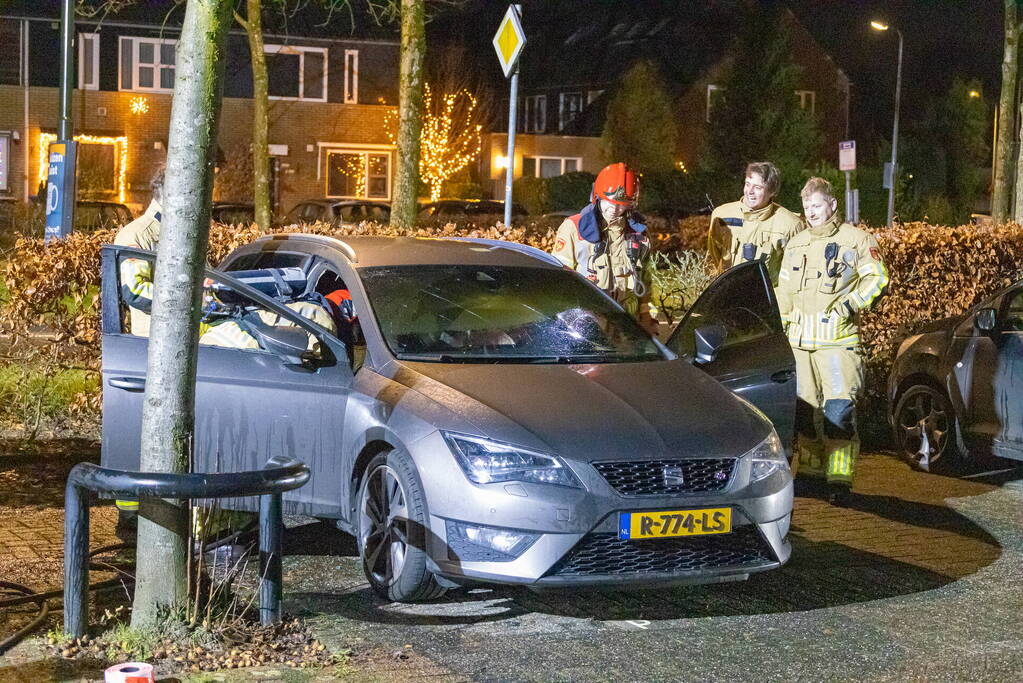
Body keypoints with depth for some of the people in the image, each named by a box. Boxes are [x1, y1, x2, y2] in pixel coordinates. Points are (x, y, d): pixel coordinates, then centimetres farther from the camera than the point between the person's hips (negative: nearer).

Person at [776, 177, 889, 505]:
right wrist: (782, 326, 16)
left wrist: (852, 304, -12)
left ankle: (839, 477, -14)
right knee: (805, 407, 9)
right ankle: (812, 469, 21)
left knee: (839, 407, -14)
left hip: (838, 339, -6)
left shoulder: (857, 240, 2)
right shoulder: (795, 244, 18)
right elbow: (784, 290, 23)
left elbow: (877, 278, -1)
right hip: (800, 340, 6)